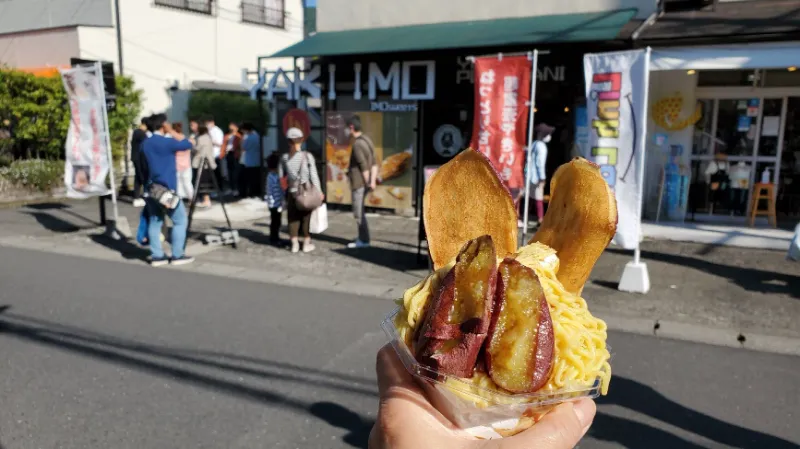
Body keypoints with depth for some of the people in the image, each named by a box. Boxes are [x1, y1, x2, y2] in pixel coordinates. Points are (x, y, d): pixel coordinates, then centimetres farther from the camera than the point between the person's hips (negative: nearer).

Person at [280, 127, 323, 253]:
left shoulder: (285, 158, -2)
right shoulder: (307, 156, -9)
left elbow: (281, 176, 1)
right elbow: (313, 175, -9)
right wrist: (319, 191, -3)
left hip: (292, 192, 2)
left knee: (293, 218, 11)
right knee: (306, 217, 10)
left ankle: (294, 244, 15)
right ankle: (306, 244, 16)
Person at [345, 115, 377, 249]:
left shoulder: (357, 144, -19)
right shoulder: (366, 139, 10)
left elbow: (364, 166, -19)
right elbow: (374, 163, 7)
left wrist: (368, 182, -11)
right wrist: (373, 180, 4)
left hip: (359, 182, -9)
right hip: (364, 182, 9)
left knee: (358, 212, 1)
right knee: (360, 210, 18)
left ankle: (364, 240, 10)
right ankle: (362, 238, 26)